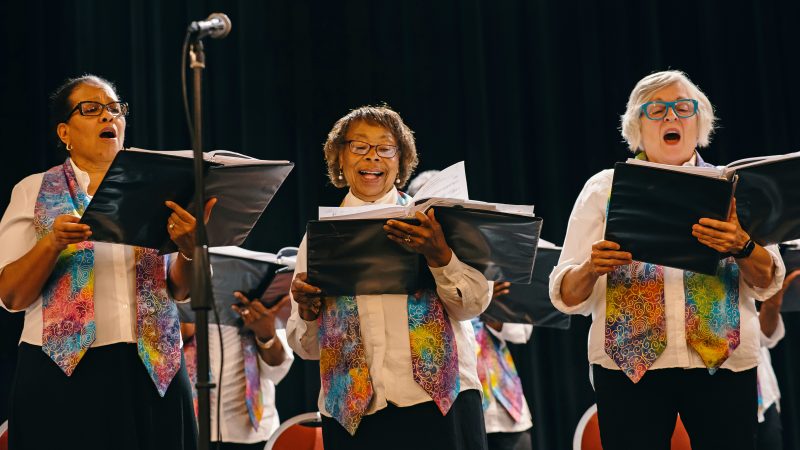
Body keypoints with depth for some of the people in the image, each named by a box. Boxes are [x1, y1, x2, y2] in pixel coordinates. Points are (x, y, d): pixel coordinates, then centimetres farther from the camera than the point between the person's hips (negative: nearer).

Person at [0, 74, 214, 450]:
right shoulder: (34, 192, 5)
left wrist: (189, 248, -16)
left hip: (153, 369, 2)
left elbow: (180, 291, 5)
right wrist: (52, 243, -18)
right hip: (65, 369, -2)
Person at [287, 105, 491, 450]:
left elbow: (475, 304, -5)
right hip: (352, 414, 1)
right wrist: (307, 311, -10)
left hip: (439, 399, -1)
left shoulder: (428, 219, 7)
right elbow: (307, 347, 11)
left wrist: (439, 255, -21)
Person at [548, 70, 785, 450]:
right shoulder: (605, 188, 8)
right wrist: (591, 269, -19)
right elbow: (566, 296, 3)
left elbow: (767, 283, -1)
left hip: (723, 362, 1)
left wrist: (741, 247, -22)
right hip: (629, 362, -1)